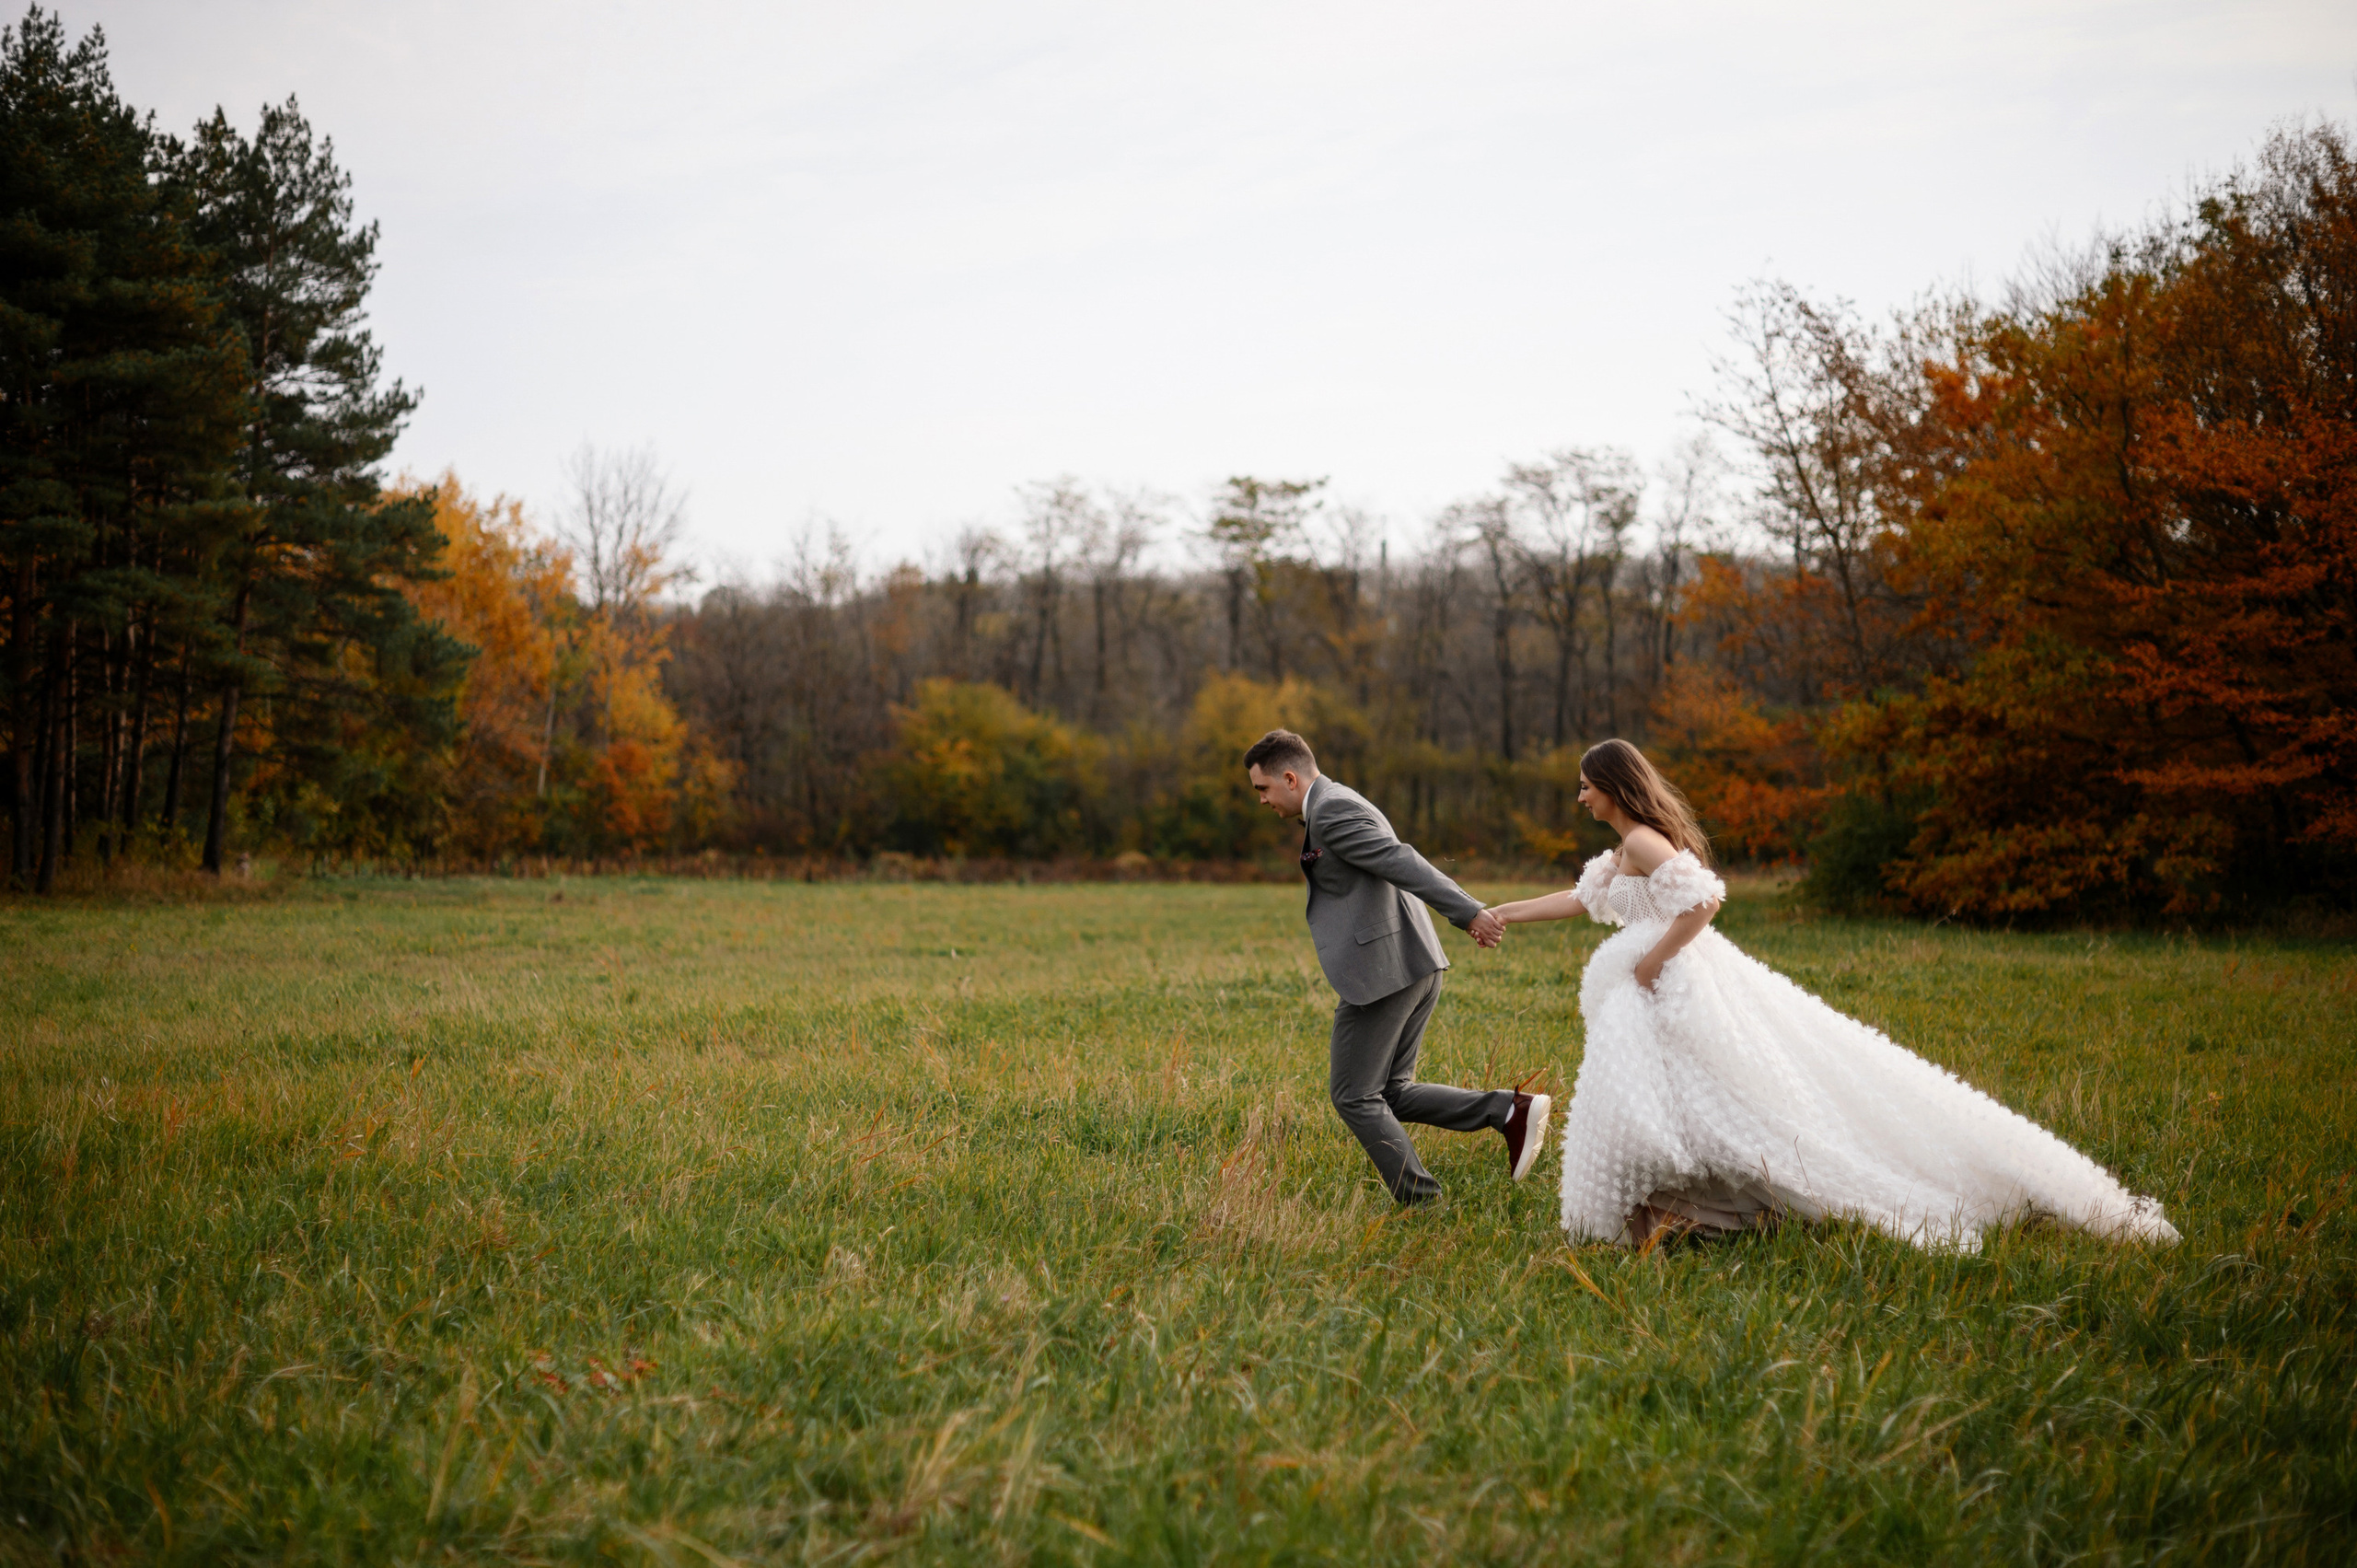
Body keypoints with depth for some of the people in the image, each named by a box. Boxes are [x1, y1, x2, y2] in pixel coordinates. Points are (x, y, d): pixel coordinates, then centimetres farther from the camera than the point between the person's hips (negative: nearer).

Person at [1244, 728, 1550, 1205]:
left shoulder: (1332, 810, -12)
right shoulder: (1342, 805, 21)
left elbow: (1403, 863, -21)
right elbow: (1404, 866, 21)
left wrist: (1469, 912, -27)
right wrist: (1468, 916, 20)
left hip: (1383, 969, -10)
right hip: (1415, 967, 10)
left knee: (1354, 1095, 1)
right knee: (1391, 1093, 15)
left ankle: (1421, 1203, 4)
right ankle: (1512, 1111, 4)